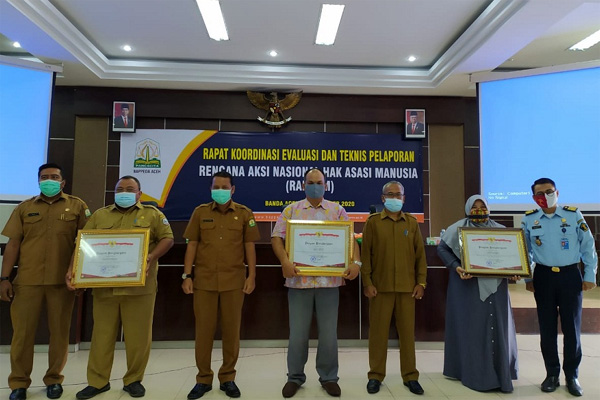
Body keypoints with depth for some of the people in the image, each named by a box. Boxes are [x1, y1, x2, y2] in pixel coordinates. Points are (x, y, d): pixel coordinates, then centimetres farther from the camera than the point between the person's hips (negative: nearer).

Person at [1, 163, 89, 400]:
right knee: (22, 332, 7)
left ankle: (54, 379, 23)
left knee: (59, 331, 7)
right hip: (27, 280, 2)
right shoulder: (24, 208, 10)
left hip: (62, 281, -1)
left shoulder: (77, 206, 5)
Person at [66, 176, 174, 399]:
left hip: (139, 287, -2)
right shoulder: (100, 215, 13)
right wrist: (72, 269, -3)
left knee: (138, 334, 4)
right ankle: (97, 381, 25)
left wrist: (151, 258, -15)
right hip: (104, 286, 2)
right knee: (102, 334, 10)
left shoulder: (152, 214, 7)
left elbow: (167, 238, 1)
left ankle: (134, 380, 21)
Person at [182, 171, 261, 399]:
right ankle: (203, 379, 23)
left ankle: (228, 378, 24)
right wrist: (187, 275, -1)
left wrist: (251, 276, -3)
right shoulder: (200, 212, 5)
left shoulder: (244, 213, 2)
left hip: (233, 281, 0)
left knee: (231, 329, 8)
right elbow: (192, 245, 5)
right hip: (204, 280, 1)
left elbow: (249, 246, 3)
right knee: (203, 330, 7)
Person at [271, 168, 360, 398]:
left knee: (329, 332, 10)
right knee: (298, 332, 9)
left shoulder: (337, 210, 8)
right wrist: (285, 261, -18)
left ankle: (328, 377, 28)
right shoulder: (291, 210, 6)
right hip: (299, 279, 0)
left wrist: (356, 262, -15)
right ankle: (295, 377, 27)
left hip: (329, 280, 1)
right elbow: (277, 237, -2)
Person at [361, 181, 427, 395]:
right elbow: (366, 253, -1)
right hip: (381, 286, -2)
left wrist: (421, 282, 3)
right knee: (378, 331, 5)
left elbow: (420, 254, 9)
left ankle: (410, 376, 23)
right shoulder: (373, 222, 1)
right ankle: (376, 375, 19)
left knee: (407, 331, 9)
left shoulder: (412, 223, 8)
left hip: (407, 287, 2)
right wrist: (367, 282, -7)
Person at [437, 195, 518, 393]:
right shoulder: (458, 228, 1)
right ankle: (474, 373, 10)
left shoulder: (500, 230, 11)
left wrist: (513, 271, -7)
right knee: (471, 326, 1)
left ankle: (500, 372, 18)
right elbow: (442, 249, -2)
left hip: (495, 284, 3)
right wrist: (456, 267, -17)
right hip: (468, 283, -3)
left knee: (497, 325, 5)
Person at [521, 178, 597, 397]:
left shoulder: (573, 214, -2)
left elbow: (588, 245, 3)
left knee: (572, 327, 7)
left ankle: (572, 376, 22)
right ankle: (552, 374, 23)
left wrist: (590, 275, 2)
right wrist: (527, 278, 5)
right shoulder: (529, 219, 0)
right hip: (543, 277, 1)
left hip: (570, 275, -1)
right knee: (547, 328, 8)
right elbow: (524, 251, 7)